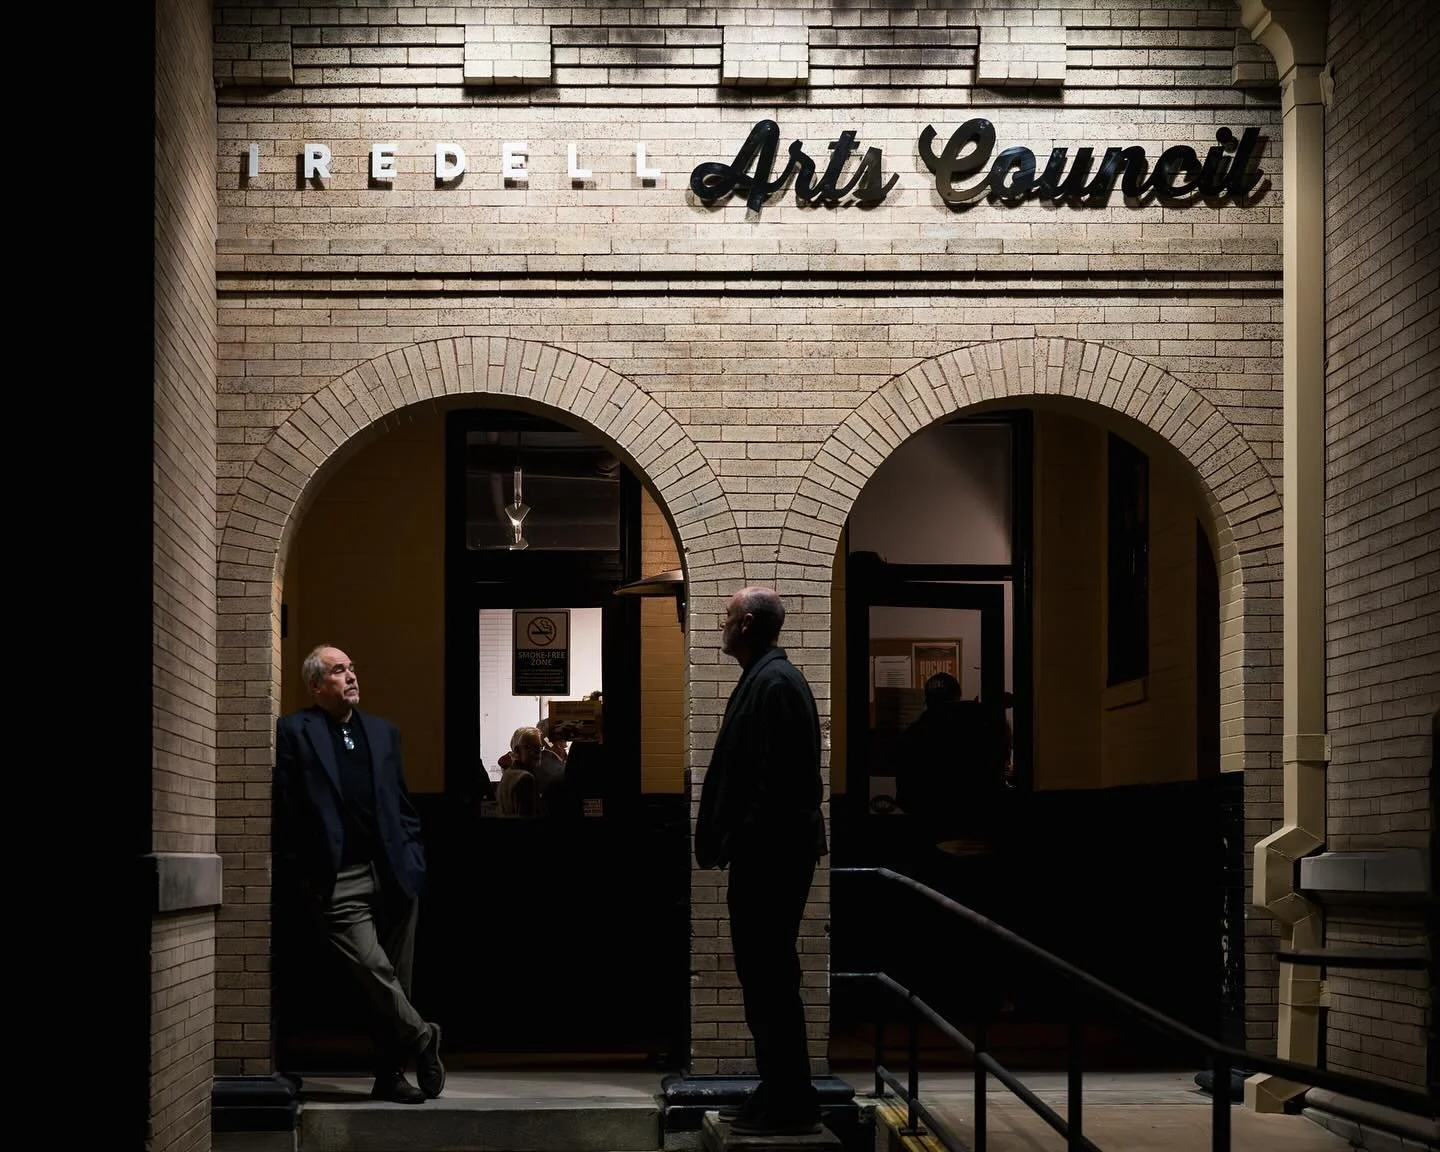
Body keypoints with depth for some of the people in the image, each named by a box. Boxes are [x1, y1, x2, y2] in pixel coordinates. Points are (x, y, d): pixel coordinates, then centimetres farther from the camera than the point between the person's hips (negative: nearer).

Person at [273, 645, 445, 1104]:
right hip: (339, 881, -4)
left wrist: (413, 859, 8)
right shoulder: (292, 732, 1)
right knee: (372, 967, -18)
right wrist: (300, 874, -10)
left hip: (394, 876, 5)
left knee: (395, 979, 6)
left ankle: (391, 1074, 16)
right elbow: (285, 809, -4)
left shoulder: (383, 732, 17)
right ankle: (421, 1038, -1)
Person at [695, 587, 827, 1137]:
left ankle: (789, 1104, 0)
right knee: (764, 975, 13)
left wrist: (738, 844, -20)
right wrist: (728, 842, 16)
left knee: (770, 977, -5)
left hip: (770, 857, -10)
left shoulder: (774, 683, -16)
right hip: (763, 855, 10)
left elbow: (776, 780, -22)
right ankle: (780, 1095, 20)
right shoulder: (764, 678, 15)